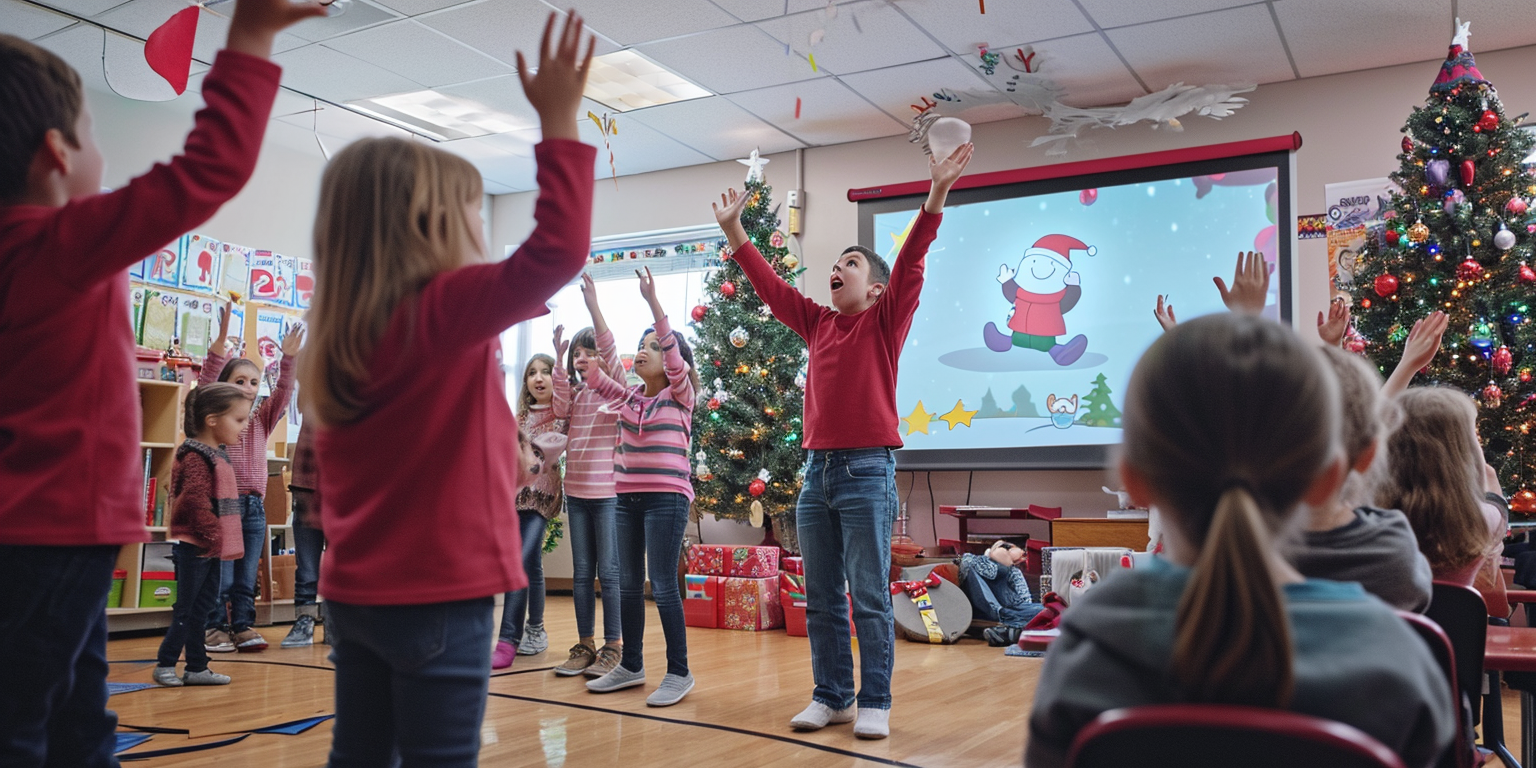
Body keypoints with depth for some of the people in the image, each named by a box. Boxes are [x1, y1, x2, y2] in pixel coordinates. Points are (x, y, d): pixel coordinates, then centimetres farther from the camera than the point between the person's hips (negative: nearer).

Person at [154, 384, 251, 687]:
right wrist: (212, 536, -23)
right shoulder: (196, 457, -16)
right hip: (194, 547, -9)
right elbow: (197, 502, -24)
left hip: (210, 548, 9)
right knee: (188, 608, -1)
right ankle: (165, 664, 11)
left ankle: (197, 668, 19)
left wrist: (224, 540, 19)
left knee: (201, 607, 13)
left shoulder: (218, 455, 14)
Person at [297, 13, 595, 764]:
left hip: (354, 591, 8)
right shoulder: (447, 312, -17)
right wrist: (558, 121, -20)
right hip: (436, 596, -8)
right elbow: (558, 249, -25)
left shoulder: (339, 330, 8)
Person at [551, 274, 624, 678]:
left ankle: (613, 647, 6)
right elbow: (560, 408, -6)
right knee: (581, 573, 9)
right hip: (576, 493, 6)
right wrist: (559, 356, -12)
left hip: (608, 493, -6)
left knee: (609, 573, -2)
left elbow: (612, 353, -17)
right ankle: (585, 645, 17)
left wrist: (593, 306, -27)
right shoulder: (575, 394, 14)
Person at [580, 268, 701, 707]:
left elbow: (674, 352, -17)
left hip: (666, 497, -6)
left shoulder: (680, 395, -2)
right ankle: (631, 666, 22)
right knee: (628, 584, 11)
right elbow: (594, 375, 10)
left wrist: (652, 300, -28)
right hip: (627, 497, 7)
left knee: (662, 584, -7)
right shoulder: (628, 397, 13)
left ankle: (679, 672, 2)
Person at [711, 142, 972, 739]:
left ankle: (875, 702, 8)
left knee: (869, 597, -1)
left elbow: (911, 264, -10)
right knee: (821, 599, 9)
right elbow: (770, 285, 18)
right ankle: (831, 696, 19)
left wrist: (937, 195, -20)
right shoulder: (818, 323, 14)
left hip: (866, 471, -5)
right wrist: (734, 230, 18)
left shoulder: (885, 321, 1)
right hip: (816, 470, 6)